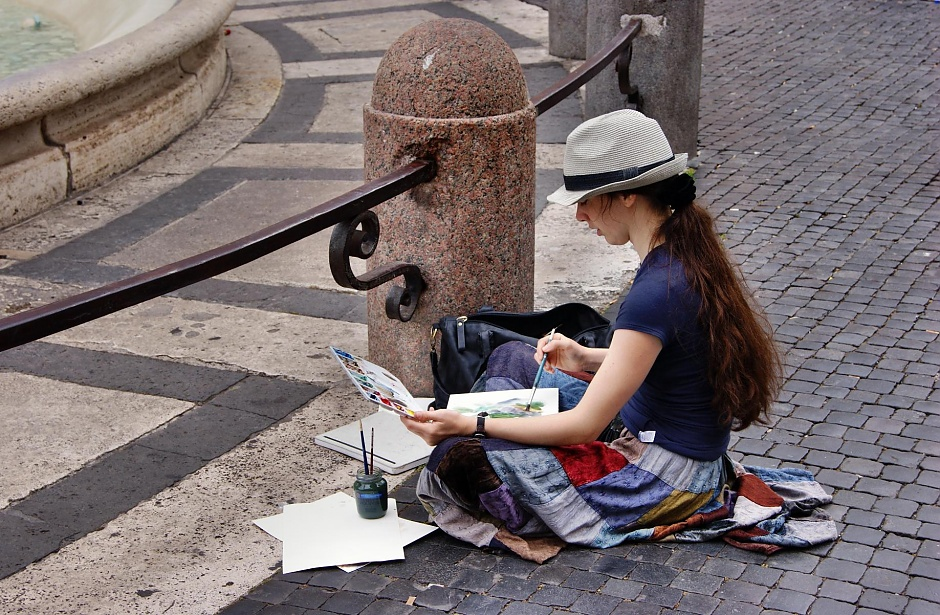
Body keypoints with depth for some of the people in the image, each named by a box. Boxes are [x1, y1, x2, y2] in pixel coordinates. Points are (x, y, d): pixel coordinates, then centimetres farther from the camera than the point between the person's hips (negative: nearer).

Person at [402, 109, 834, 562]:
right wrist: (587, 359, 6)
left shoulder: (658, 291, -28)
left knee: (459, 455, -18)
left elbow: (584, 425, -25)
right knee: (510, 359, 15)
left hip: (666, 479, -10)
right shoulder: (688, 252, 0)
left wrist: (470, 426, -20)